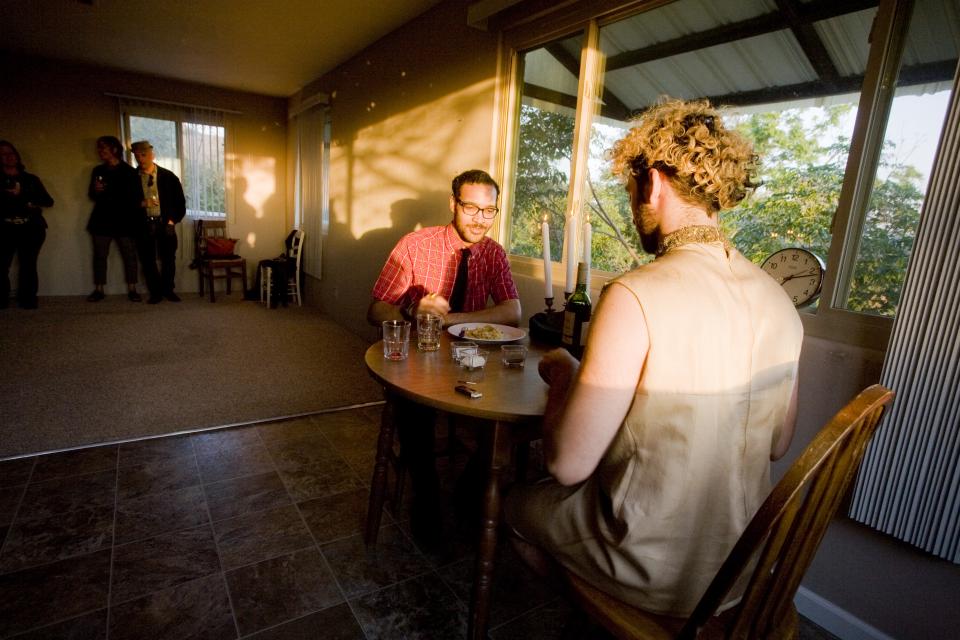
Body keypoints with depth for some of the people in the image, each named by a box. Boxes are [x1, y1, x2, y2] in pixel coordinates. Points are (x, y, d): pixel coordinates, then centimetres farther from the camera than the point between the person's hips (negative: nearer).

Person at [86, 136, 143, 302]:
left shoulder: (129, 171, 3)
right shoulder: (97, 170, 15)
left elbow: (137, 197, 0)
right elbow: (92, 195, 21)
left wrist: (136, 220, -6)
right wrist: (95, 190, -3)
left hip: (123, 220, -4)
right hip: (102, 219, 4)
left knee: (129, 255, -4)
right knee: (99, 255, 2)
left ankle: (132, 290, 2)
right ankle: (98, 290, 7)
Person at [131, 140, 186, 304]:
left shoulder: (168, 176, 4)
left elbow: (180, 200, 6)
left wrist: (173, 219, -1)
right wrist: (141, 204, -12)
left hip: (165, 223, -1)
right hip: (143, 225, 1)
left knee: (168, 259, 2)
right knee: (147, 260, 2)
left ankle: (168, 290, 18)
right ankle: (156, 292, 14)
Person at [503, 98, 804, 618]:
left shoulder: (635, 297, -29)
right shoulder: (779, 301, -7)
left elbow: (568, 464, -25)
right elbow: (777, 445, 5)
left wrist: (562, 376, -7)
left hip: (657, 572, -6)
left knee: (517, 502, 21)